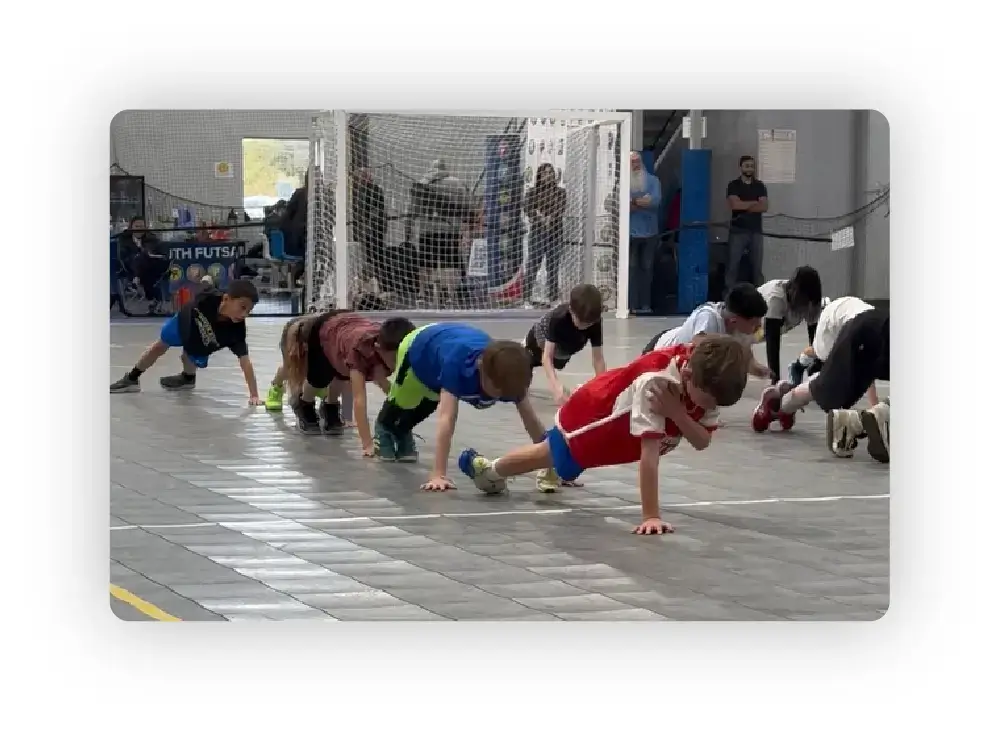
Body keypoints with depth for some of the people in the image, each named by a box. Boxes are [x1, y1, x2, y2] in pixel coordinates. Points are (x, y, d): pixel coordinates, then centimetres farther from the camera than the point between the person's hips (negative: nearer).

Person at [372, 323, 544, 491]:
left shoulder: (506, 375, -39)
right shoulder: (457, 363, -53)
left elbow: (531, 420, -32)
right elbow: (447, 419, -59)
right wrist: (438, 475, -66)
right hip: (418, 348, -3)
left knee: (425, 408, 27)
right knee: (401, 405, 22)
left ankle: (401, 431, 58)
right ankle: (384, 429, 56)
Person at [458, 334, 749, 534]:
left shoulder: (708, 381, -28)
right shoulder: (655, 380, -47)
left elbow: (702, 441, -24)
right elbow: (649, 454, -47)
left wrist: (676, 412, -42)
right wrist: (650, 516, -47)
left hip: (623, 426, 5)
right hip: (593, 411, -5)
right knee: (552, 455, 22)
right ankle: (488, 468, 49)